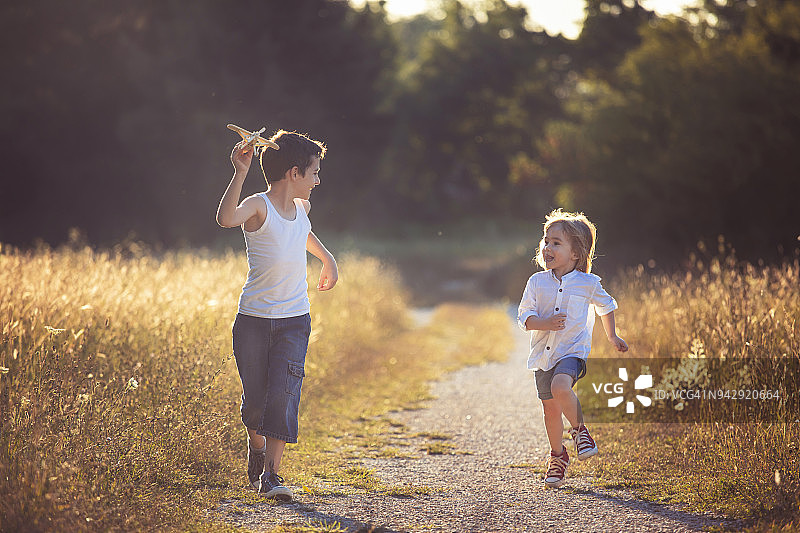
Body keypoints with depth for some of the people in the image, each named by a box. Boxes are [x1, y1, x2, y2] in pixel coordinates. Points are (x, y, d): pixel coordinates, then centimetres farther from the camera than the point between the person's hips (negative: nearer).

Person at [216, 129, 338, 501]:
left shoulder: (302, 208, 8)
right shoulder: (259, 206, -12)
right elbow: (226, 219, -36)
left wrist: (328, 259, 38)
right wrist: (240, 174, -41)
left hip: (294, 321, 4)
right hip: (253, 319, -4)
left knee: (283, 393, -10)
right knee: (254, 397, 5)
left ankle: (271, 474, -8)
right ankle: (256, 449, 35)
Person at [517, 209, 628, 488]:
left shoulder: (588, 284, -2)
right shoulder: (537, 282, 0)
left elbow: (606, 306, 17)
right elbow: (525, 318, -2)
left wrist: (612, 337, 24)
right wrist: (546, 323, -20)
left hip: (573, 350, -3)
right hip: (544, 355, 3)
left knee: (560, 387, -32)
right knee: (550, 409, 9)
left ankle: (579, 428, -5)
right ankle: (557, 457, 31)